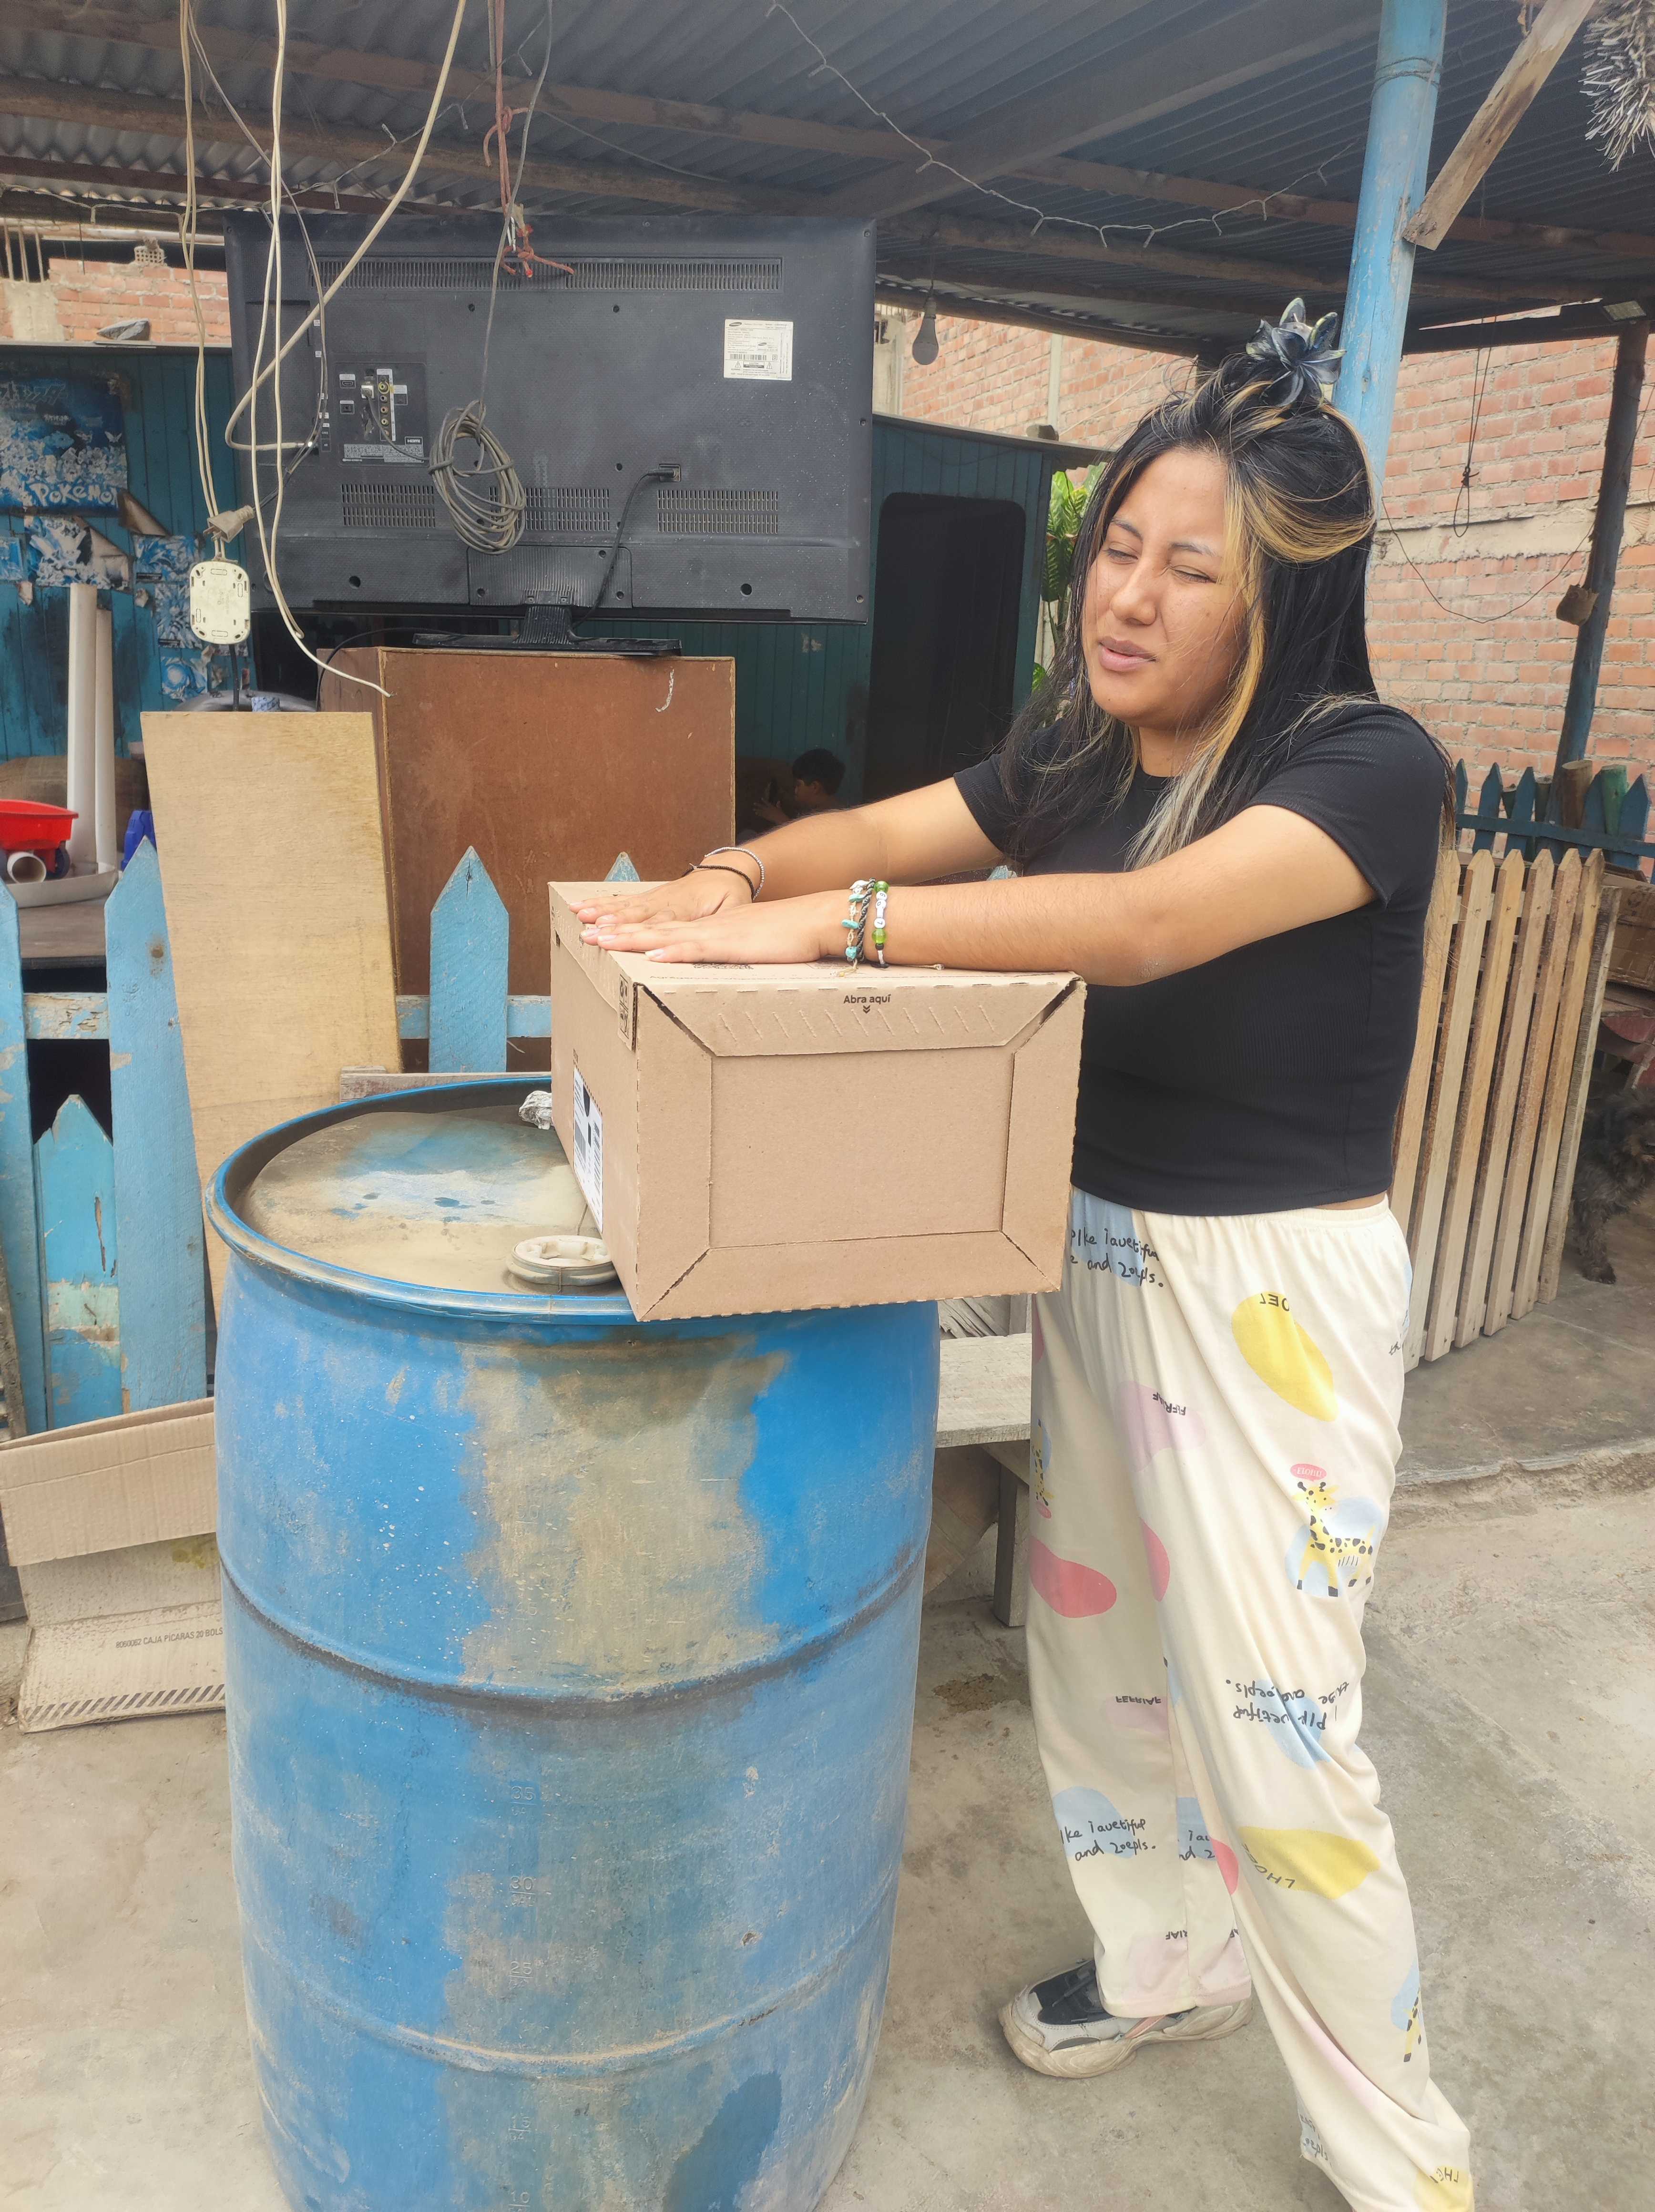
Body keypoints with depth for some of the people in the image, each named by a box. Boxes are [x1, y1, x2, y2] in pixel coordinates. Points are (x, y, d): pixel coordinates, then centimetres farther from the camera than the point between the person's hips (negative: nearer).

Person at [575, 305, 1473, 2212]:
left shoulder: (1369, 769, -17)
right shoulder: (1076, 750, 4)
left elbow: (1146, 924, -33)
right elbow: (880, 831, 6)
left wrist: (829, 921, -37)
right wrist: (736, 876, -16)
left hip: (1275, 1287, -7)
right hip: (1095, 1250, 7)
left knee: (1275, 1732, 2)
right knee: (1091, 1637, 19)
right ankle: (1169, 1962, 46)